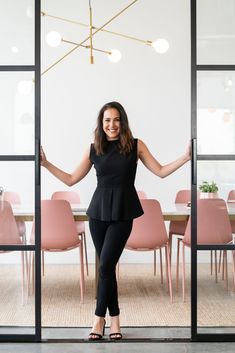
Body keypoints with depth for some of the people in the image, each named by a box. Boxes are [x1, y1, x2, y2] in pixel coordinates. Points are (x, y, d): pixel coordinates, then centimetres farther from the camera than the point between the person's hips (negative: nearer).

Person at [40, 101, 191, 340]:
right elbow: (71, 180, 10)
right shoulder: (93, 149, 5)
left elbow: (161, 172, 0)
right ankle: (114, 317, 19)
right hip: (98, 211, 2)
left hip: (123, 212, -2)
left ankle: (99, 317, 8)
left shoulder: (135, 146, 0)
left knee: (106, 265, -8)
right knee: (107, 266, 6)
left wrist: (186, 157, -10)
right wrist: (46, 164, 4)